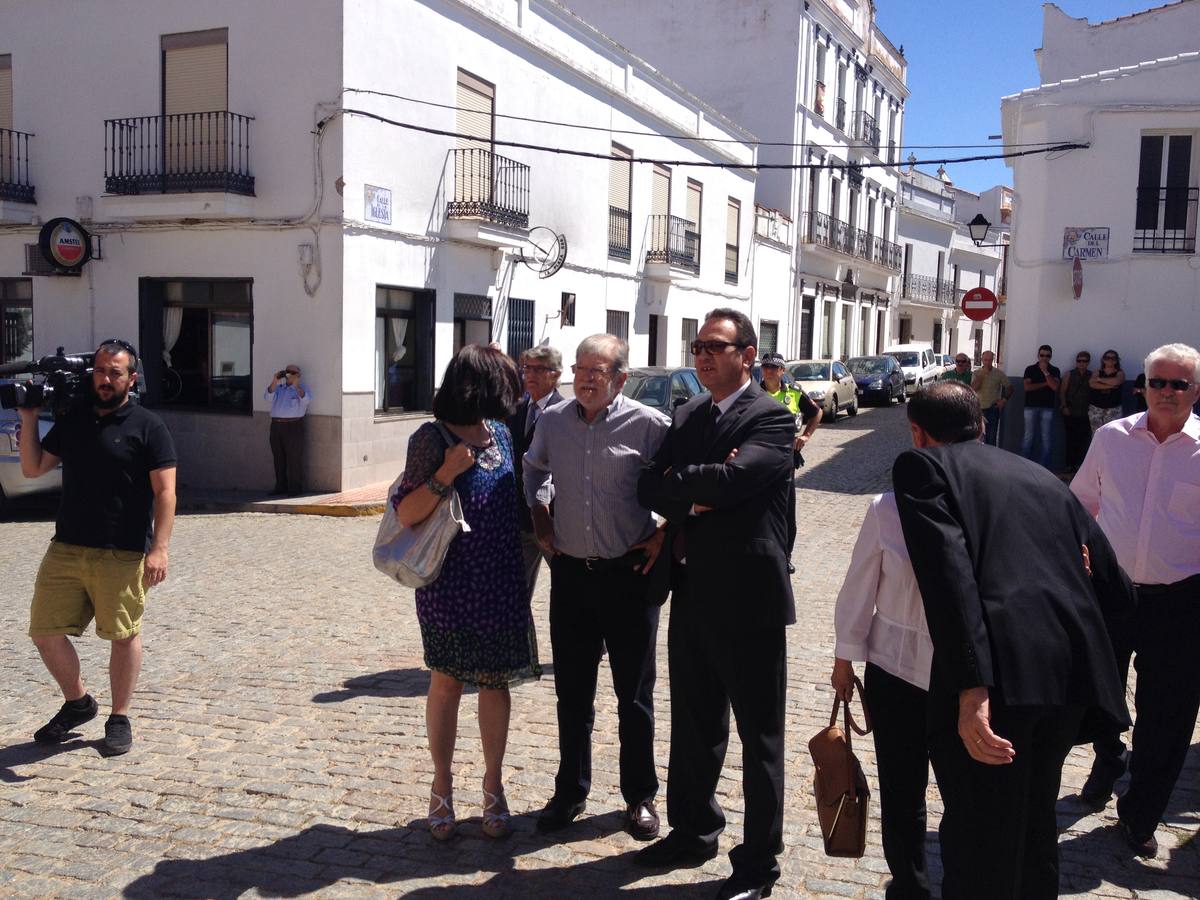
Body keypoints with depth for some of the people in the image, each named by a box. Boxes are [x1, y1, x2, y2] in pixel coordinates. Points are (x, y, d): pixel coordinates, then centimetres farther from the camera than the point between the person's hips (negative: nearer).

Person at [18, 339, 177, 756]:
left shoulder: (147, 427, -4)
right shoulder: (73, 419, 12)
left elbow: (165, 492, -9)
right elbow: (32, 468, 16)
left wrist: (159, 548, -17)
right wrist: (29, 420, 4)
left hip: (122, 554, -5)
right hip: (65, 549, 5)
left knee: (123, 636, 4)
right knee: (45, 631, 7)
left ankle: (119, 719, 21)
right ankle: (77, 702, 29)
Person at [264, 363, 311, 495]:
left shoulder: (302, 387, 3)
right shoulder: (279, 387, 17)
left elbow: (306, 400, -16)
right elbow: (268, 398, 0)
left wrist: (296, 385, -23)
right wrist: (274, 382, -9)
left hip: (293, 426, -5)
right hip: (276, 425, 5)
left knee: (294, 459, -5)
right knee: (278, 458, 8)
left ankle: (294, 488, 0)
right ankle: (281, 486, 15)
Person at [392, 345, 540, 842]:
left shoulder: (501, 433, 8)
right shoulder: (433, 437, -9)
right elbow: (405, 514, -13)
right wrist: (446, 473, -24)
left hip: (502, 585, 5)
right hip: (450, 585, -5)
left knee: (496, 684, 11)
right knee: (446, 684, 7)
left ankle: (493, 786, 25)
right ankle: (442, 787, 23)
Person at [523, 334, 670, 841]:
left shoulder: (649, 424, -10)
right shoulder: (553, 420, 3)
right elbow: (534, 469, 22)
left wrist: (666, 536, -8)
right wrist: (540, 518, 11)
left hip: (629, 573, -3)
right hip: (571, 571, 4)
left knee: (634, 693, 8)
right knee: (572, 691, 13)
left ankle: (640, 796, 25)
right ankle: (570, 791, 29)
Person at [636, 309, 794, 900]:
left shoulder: (771, 419, -11)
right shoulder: (687, 416, 11)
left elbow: (730, 478, -27)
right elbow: (650, 486, 3)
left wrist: (676, 481, -10)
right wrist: (694, 497, -15)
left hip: (748, 600, -7)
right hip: (692, 596, 7)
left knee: (759, 736, 7)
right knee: (693, 724, 20)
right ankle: (693, 832, 39)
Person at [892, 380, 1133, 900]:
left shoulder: (921, 466, 6)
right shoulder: (1040, 476, 24)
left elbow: (949, 572, -12)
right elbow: (1117, 594, 20)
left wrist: (970, 689, -18)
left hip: (999, 675, -7)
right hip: (1073, 669, 7)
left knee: (980, 843, 5)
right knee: (1034, 819, 26)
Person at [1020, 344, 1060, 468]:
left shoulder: (1054, 370, 8)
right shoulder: (1030, 369, 8)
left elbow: (1055, 387, -8)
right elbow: (1027, 387, -5)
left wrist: (1045, 372, -10)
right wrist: (1045, 384, -5)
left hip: (1047, 408, 0)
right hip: (1031, 406, 0)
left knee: (1046, 438, -1)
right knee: (1028, 437, -1)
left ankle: (1043, 466, 2)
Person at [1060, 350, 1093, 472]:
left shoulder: (1091, 376, 9)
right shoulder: (1070, 375, 9)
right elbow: (1062, 391, 7)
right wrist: (1064, 406, -2)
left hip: (1085, 414, 0)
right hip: (1070, 413, 0)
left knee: (1083, 440, -6)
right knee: (1071, 439, -2)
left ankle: (1080, 464, -2)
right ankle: (1070, 465, 2)